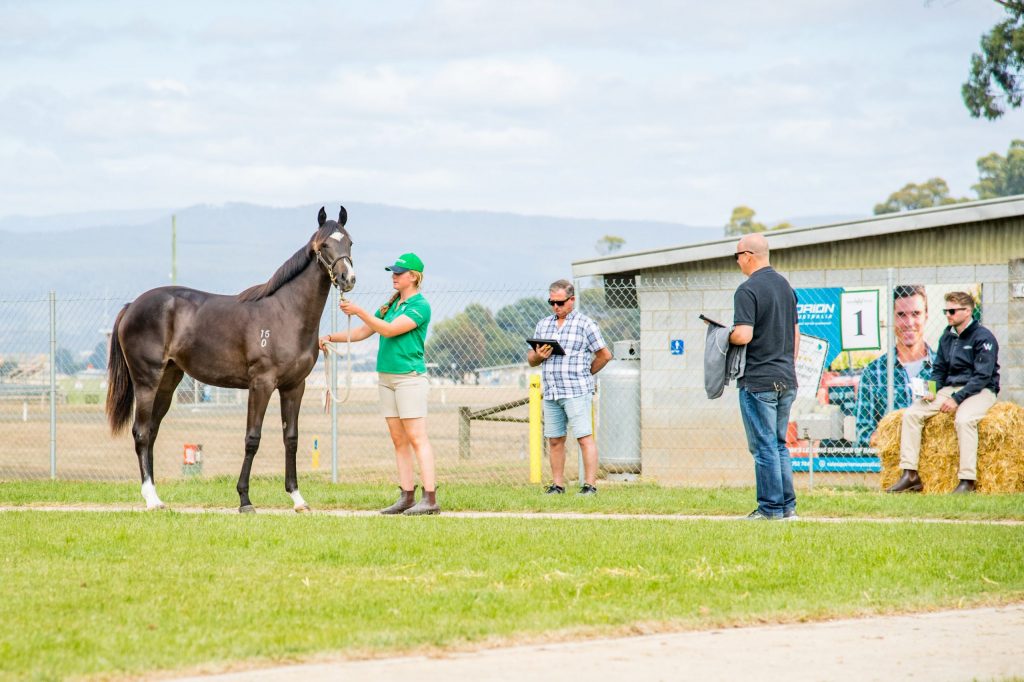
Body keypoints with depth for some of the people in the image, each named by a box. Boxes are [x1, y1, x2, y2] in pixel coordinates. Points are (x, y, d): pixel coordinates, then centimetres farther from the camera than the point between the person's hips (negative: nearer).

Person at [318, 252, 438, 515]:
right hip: (386, 377, 9)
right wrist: (331, 337, 11)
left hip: (409, 376, -9)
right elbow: (364, 332, 20)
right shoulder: (391, 304, 17)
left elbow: (389, 330, -19)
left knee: (417, 438, -12)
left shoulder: (420, 306, -9)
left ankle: (430, 498, -15)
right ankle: (406, 497, 9)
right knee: (399, 440, 7)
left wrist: (358, 311, -20)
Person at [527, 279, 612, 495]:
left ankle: (590, 485, -10)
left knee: (584, 438, -8)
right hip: (551, 393, 6)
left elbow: (605, 355, 2)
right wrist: (538, 356, -4)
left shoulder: (585, 324, 0)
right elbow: (531, 360, 18)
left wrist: (586, 373, 6)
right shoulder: (543, 325, 16)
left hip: (577, 392, -6)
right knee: (555, 440, 6)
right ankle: (557, 485, 11)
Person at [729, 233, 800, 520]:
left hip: (758, 381, -8)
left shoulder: (748, 290, -13)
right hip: (786, 379, 8)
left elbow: (743, 335, -22)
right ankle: (788, 505, 13)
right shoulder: (785, 286, 12)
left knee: (764, 447, -2)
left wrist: (725, 335, -2)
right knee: (779, 444, 15)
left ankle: (771, 508, -1)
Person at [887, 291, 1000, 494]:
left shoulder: (983, 338, -10)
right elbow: (939, 369, 18)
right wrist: (932, 391, -3)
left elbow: (983, 376, -17)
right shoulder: (947, 337, 12)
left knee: (964, 419, -38)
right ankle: (910, 475, -14)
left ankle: (967, 481, -35)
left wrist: (957, 399, -24)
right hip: (949, 389, 7)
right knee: (912, 413, -12)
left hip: (980, 391, -7)